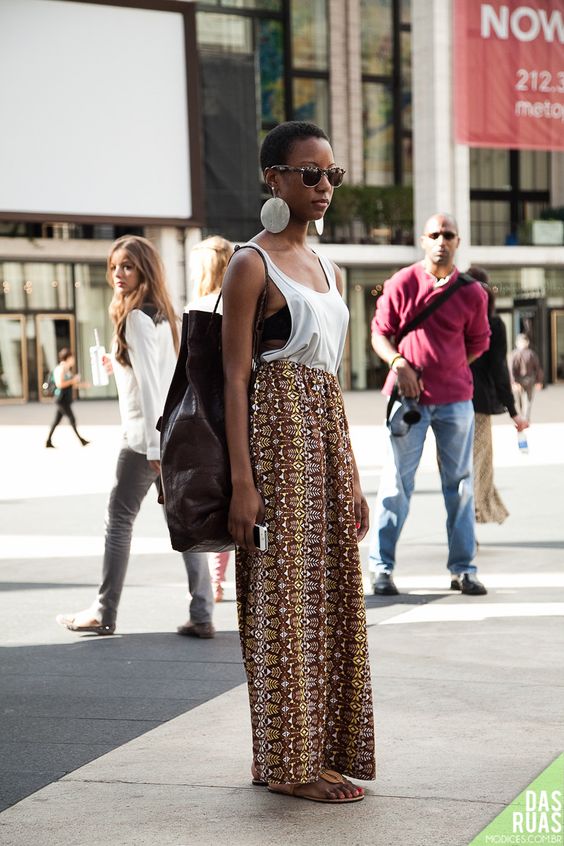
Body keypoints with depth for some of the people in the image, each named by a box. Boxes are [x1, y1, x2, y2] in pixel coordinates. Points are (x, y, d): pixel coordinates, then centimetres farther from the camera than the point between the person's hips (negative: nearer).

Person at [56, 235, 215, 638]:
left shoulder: (136, 318, -12)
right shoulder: (164, 314, 14)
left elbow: (148, 382, -17)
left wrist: (153, 447, -19)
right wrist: (119, 366, 27)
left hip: (148, 436, -8)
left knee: (119, 518, 2)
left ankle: (104, 612, 10)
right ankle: (201, 615, 3)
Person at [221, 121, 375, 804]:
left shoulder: (328, 270, 16)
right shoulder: (252, 265, -7)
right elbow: (234, 378, -11)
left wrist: (351, 476, 16)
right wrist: (243, 482, -18)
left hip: (327, 435, 8)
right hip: (278, 430, -8)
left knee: (332, 592, 9)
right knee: (287, 594, -4)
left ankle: (325, 749, 19)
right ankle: (291, 764, 5)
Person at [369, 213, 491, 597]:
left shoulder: (472, 293, 2)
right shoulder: (402, 284, -2)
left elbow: (478, 343, 14)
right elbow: (380, 333, 3)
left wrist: (444, 367, 3)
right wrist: (399, 363, -14)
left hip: (456, 397, 2)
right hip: (409, 396, -2)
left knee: (460, 482, 5)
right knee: (397, 481, 0)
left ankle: (463, 569, 12)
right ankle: (382, 567, 7)